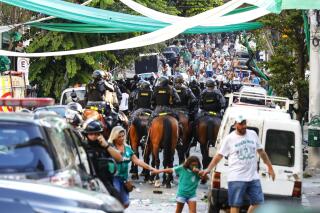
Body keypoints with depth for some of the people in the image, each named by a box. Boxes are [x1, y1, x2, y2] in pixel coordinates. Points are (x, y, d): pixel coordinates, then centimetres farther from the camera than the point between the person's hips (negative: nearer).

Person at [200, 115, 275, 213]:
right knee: (236, 205, -3)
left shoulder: (253, 134, 8)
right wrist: (208, 169, -10)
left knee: (258, 202, 5)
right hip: (237, 178, -4)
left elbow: (261, 152, 16)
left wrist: (270, 167, 15)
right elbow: (219, 156, -2)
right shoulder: (229, 139, -4)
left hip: (253, 177, 4)